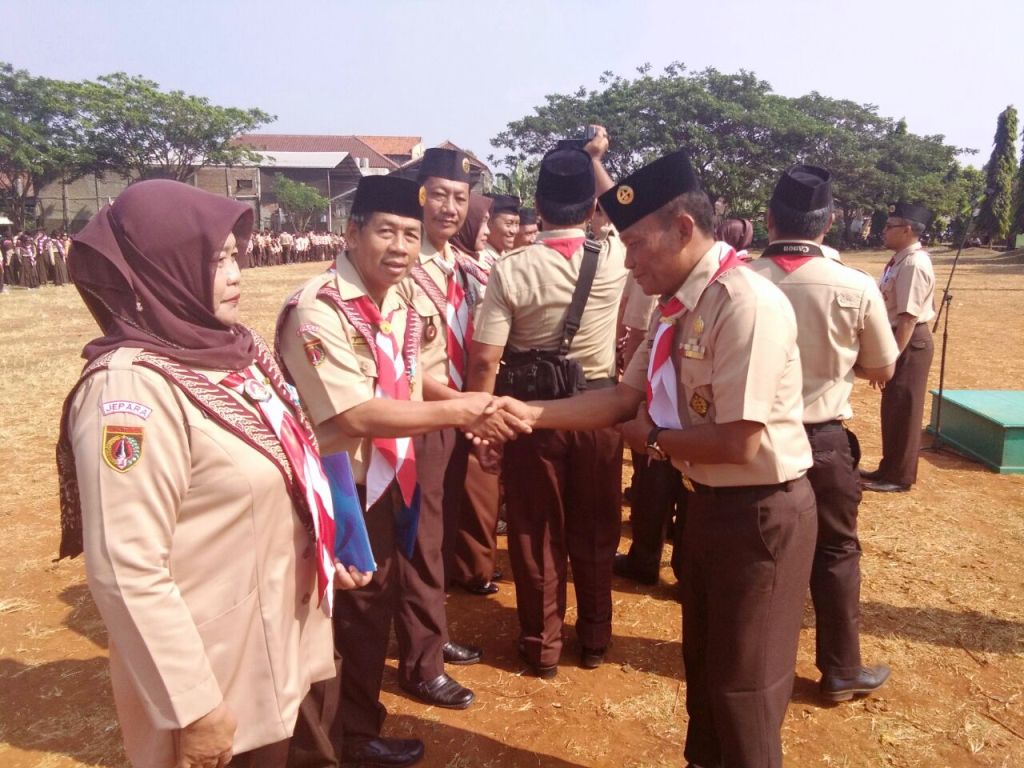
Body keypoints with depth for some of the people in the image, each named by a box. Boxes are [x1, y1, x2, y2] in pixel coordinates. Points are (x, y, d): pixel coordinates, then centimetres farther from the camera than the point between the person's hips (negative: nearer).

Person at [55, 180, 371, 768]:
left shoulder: (235, 349, 1)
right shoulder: (132, 388, -24)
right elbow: (129, 575, -24)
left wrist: (326, 550, 17)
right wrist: (193, 710, -19)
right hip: (215, 673, -7)